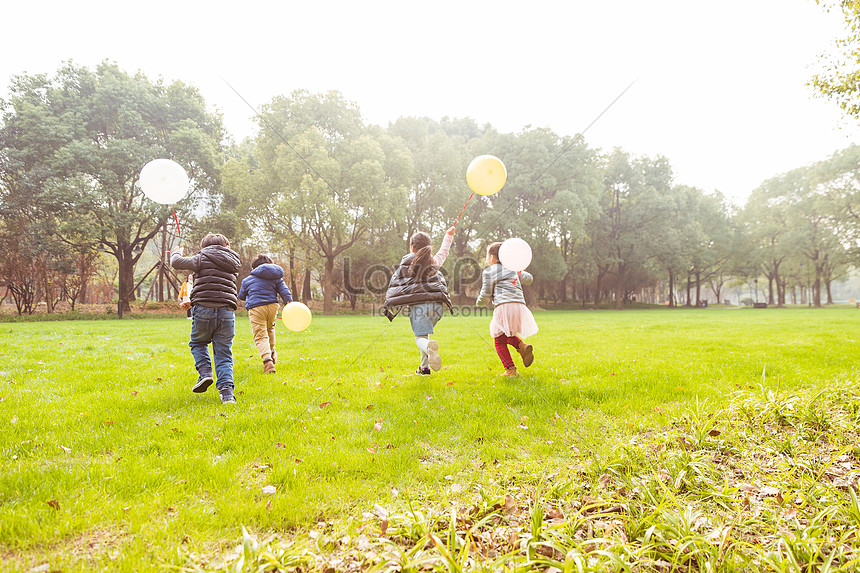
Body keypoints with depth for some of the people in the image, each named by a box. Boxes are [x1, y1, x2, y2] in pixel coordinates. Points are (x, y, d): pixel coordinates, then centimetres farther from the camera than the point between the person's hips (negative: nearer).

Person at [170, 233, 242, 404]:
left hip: (204, 310, -3)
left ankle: (205, 372, 2)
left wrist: (176, 253, 22)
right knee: (223, 353, 7)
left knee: (198, 343, 23)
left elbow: (176, 262, -2)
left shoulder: (202, 259, 4)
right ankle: (227, 392, -5)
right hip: (227, 312, 3)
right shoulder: (233, 265, 20)